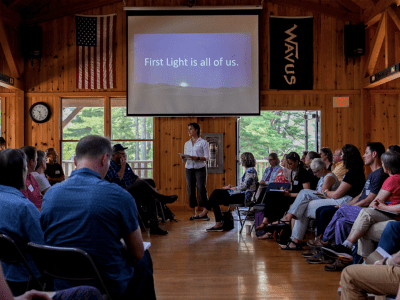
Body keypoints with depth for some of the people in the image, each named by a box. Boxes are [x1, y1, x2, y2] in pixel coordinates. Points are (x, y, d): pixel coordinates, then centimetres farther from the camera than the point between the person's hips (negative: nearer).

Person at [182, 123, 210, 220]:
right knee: (191, 190, 2)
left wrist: (197, 158, -21)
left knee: (202, 189, -6)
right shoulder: (187, 143, 15)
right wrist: (183, 158, -7)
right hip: (189, 169, 4)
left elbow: (207, 157, -5)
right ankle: (193, 213, 9)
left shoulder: (203, 142, 0)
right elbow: (185, 159, 15)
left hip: (200, 169, -4)